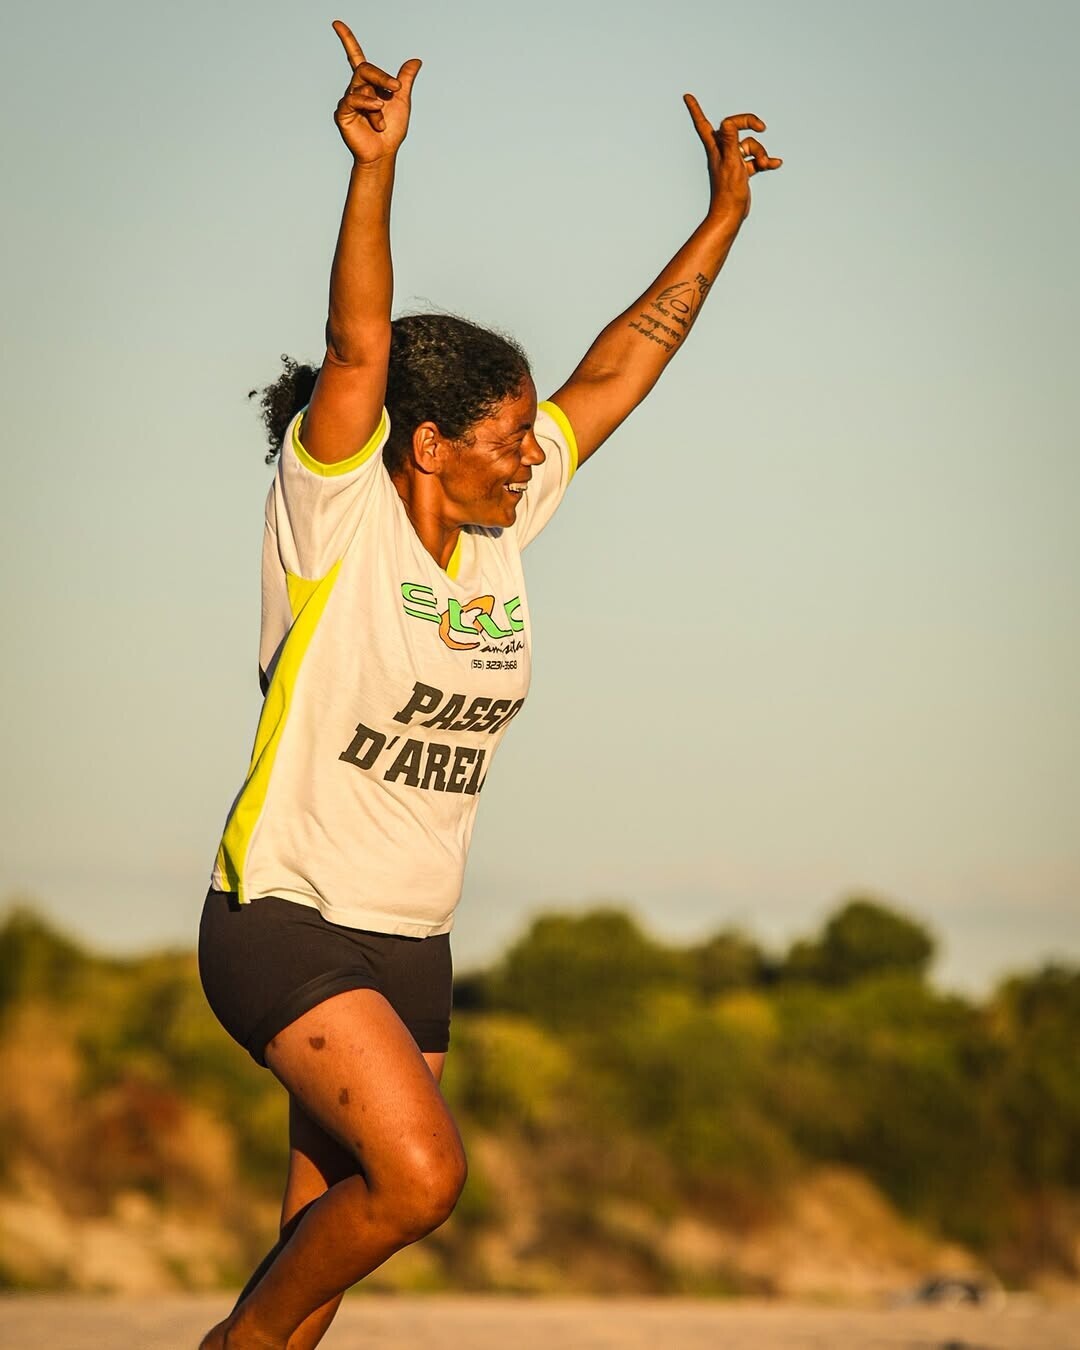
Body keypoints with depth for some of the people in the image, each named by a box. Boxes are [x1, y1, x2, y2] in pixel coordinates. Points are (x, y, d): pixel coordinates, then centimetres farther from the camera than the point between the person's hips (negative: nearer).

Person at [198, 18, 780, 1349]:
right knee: (420, 1173, -22)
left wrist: (725, 214, 12)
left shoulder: (495, 526, 6)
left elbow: (619, 369, 11)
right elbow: (358, 347, -26)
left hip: (411, 950, 7)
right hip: (285, 923, -7)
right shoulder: (334, 514, -11)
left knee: (326, 1237, 6)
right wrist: (375, 165, -39)